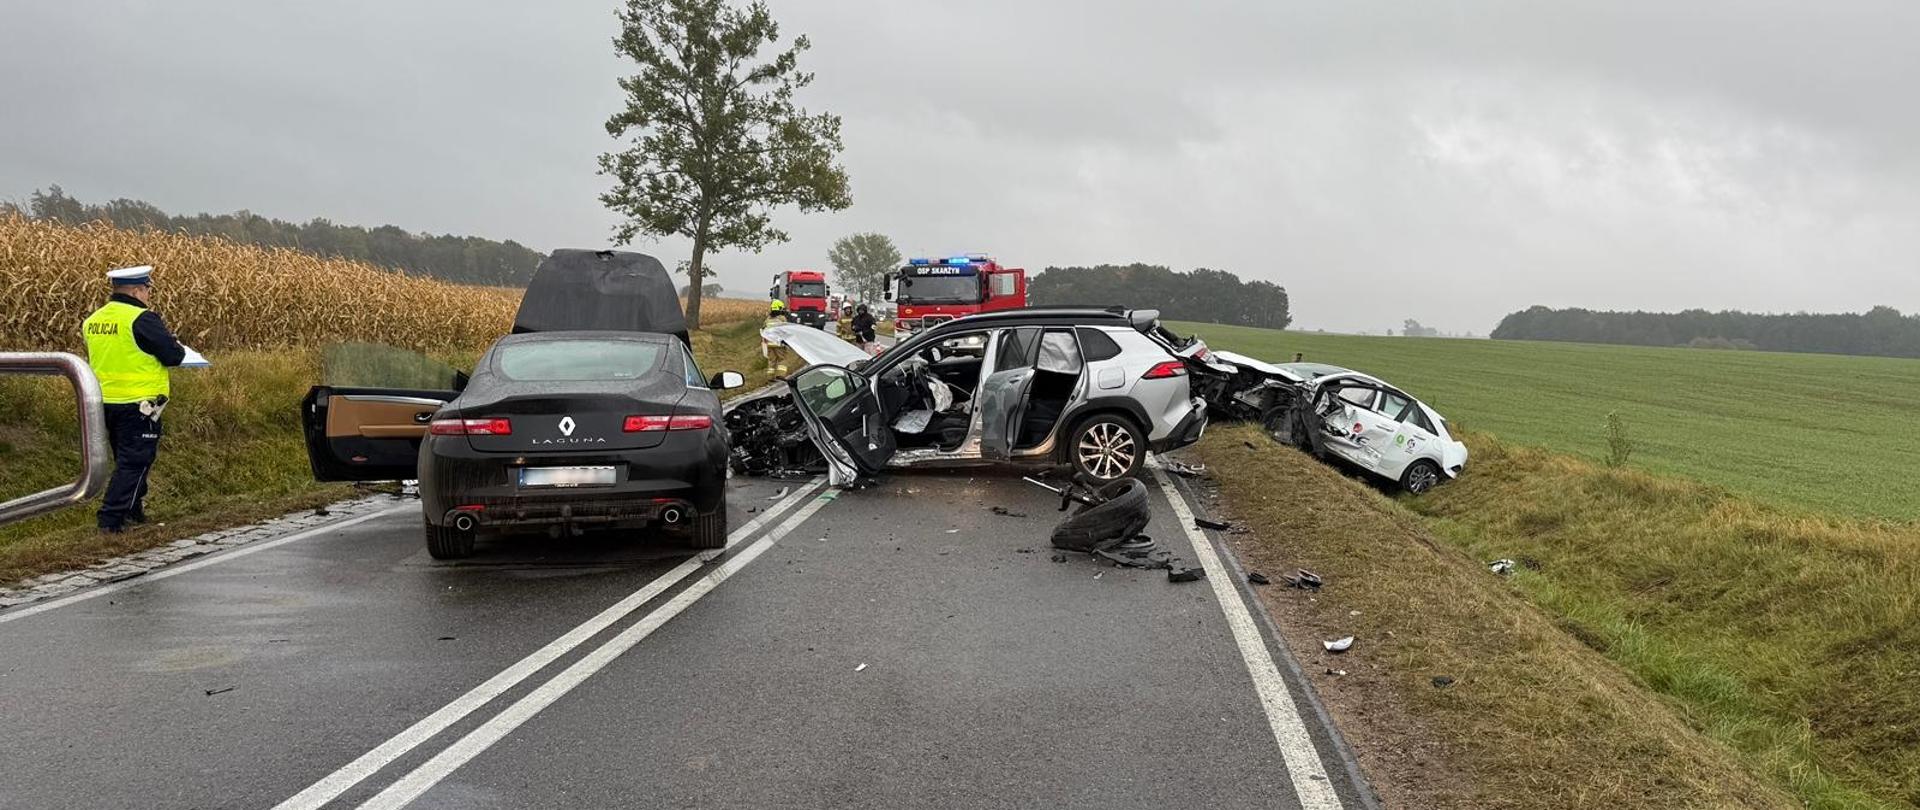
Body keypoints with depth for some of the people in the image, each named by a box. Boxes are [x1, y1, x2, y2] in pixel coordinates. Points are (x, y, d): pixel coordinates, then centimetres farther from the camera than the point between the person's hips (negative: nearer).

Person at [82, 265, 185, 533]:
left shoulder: (93, 320, 8)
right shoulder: (142, 319, -17)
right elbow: (173, 356, -17)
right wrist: (177, 347, 5)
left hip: (105, 402, 8)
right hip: (138, 404, -8)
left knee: (126, 460, 22)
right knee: (135, 463, 0)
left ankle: (133, 510, 32)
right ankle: (110, 518, -3)